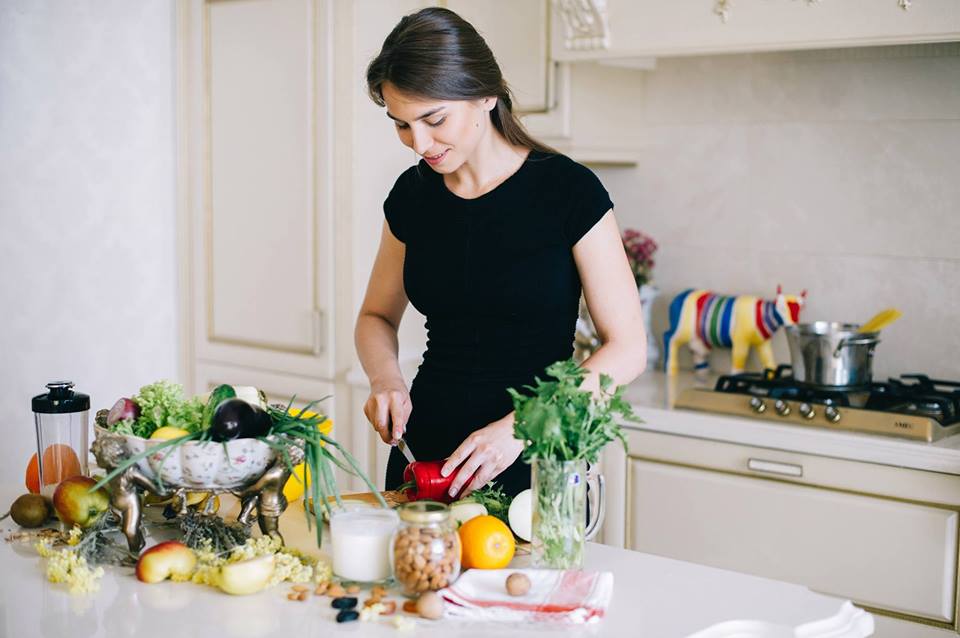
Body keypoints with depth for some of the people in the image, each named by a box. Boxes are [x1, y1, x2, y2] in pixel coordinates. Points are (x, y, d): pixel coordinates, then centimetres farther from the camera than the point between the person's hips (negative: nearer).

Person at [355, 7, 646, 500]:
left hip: (535, 468, -4)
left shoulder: (568, 191, -12)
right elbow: (376, 317, 15)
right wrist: (386, 378, -7)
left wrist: (520, 427, -24)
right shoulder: (412, 196, 1)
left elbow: (627, 349, -12)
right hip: (425, 454, 4)